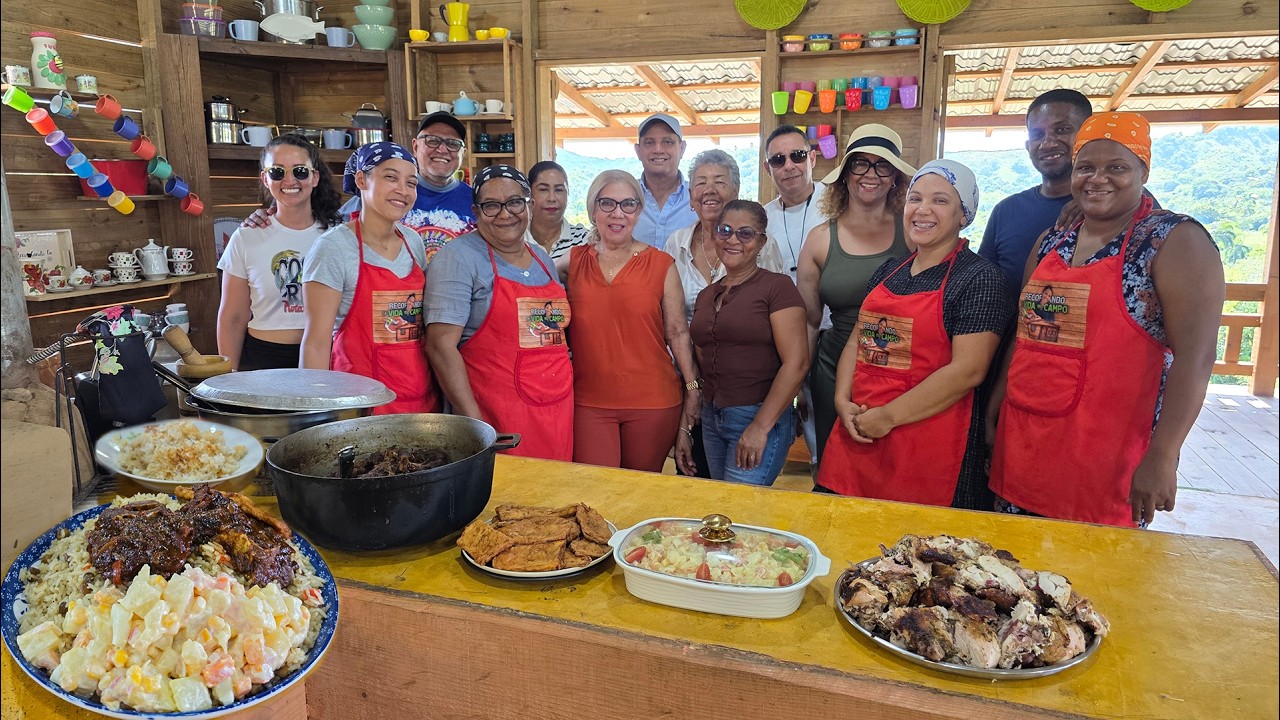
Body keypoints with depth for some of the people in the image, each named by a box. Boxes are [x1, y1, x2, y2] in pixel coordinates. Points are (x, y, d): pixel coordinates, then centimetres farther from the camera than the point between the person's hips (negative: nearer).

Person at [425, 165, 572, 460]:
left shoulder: (543, 259, 14)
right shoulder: (458, 258, -7)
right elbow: (441, 345, -14)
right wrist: (475, 423, -19)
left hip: (559, 411, 6)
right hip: (495, 418, -6)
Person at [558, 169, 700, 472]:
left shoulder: (661, 265, 0)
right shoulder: (573, 262, 5)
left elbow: (678, 333, 3)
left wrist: (693, 387, 1)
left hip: (653, 402, -1)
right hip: (588, 402, 1)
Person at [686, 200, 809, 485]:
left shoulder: (777, 287, -9)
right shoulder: (706, 295, 12)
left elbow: (796, 363, -15)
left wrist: (760, 426, -17)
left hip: (761, 419, -7)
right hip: (711, 419, 7)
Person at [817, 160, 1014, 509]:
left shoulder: (979, 278, -8)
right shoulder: (889, 271, 13)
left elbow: (967, 370, -16)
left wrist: (888, 416, -16)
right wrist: (843, 401, -2)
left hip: (932, 448, -6)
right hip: (857, 435, 6)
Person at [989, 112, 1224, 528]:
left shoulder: (1174, 242, -6)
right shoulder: (1050, 243, 12)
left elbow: (1195, 354, -14)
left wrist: (1162, 457, -19)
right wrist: (994, 408, 14)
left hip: (1106, 462, -5)